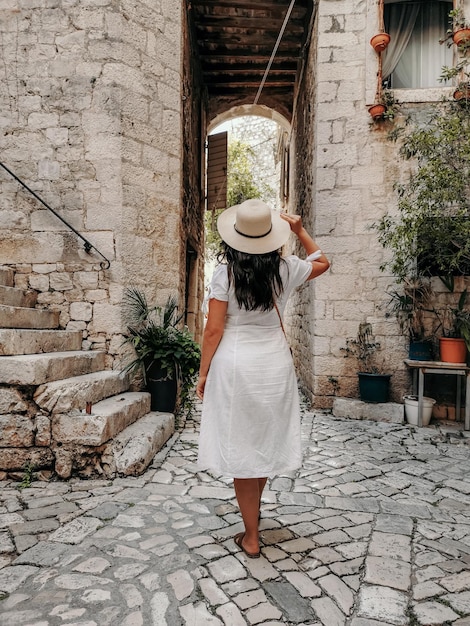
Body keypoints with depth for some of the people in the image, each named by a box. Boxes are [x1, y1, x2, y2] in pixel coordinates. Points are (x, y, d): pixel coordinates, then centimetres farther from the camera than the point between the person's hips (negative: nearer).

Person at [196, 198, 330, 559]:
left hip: (234, 364, -3)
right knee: (267, 441, 21)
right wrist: (299, 230, 20)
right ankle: (253, 510, 45)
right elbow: (322, 263, 18)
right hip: (275, 363, 4)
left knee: (241, 446, 7)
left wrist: (203, 373, -1)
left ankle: (251, 537, 19)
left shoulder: (225, 273, -10)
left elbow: (214, 329, -11)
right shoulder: (285, 270, -3)